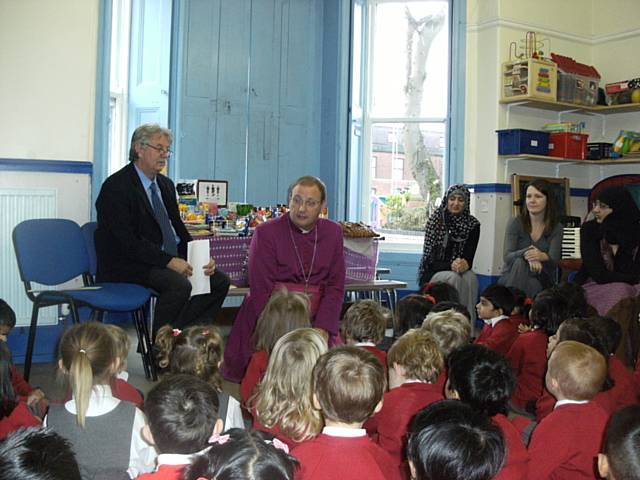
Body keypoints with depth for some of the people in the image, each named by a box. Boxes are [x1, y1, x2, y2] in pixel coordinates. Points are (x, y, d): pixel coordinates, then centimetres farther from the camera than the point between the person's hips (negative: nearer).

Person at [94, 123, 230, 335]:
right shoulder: (115, 187, -10)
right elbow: (128, 242, -19)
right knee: (179, 284, -31)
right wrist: (169, 261, -25)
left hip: (170, 261, 8)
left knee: (219, 280, -6)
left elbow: (178, 229, 15)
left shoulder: (166, 185, 16)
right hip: (128, 266, -8)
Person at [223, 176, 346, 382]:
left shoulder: (333, 232, 10)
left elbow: (335, 287, 7)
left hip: (315, 319, 4)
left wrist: (321, 330, -8)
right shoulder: (266, 232, -2)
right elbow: (261, 291, -8)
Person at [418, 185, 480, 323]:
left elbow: (469, 256, -5)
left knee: (471, 278, -30)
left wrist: (465, 264, -31)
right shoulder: (435, 221, -8)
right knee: (454, 278, -32)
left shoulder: (473, 224, 0)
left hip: (459, 270, 2)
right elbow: (429, 260, -12)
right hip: (433, 273, -2)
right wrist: (451, 265, -30)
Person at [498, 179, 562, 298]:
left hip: (542, 280, 0)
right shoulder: (515, 223, -4)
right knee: (520, 262, -33)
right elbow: (507, 257, -15)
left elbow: (554, 261, -12)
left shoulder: (556, 227, 0)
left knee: (534, 285, -35)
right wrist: (526, 253, -37)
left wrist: (543, 256, -38)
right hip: (512, 279, 0)